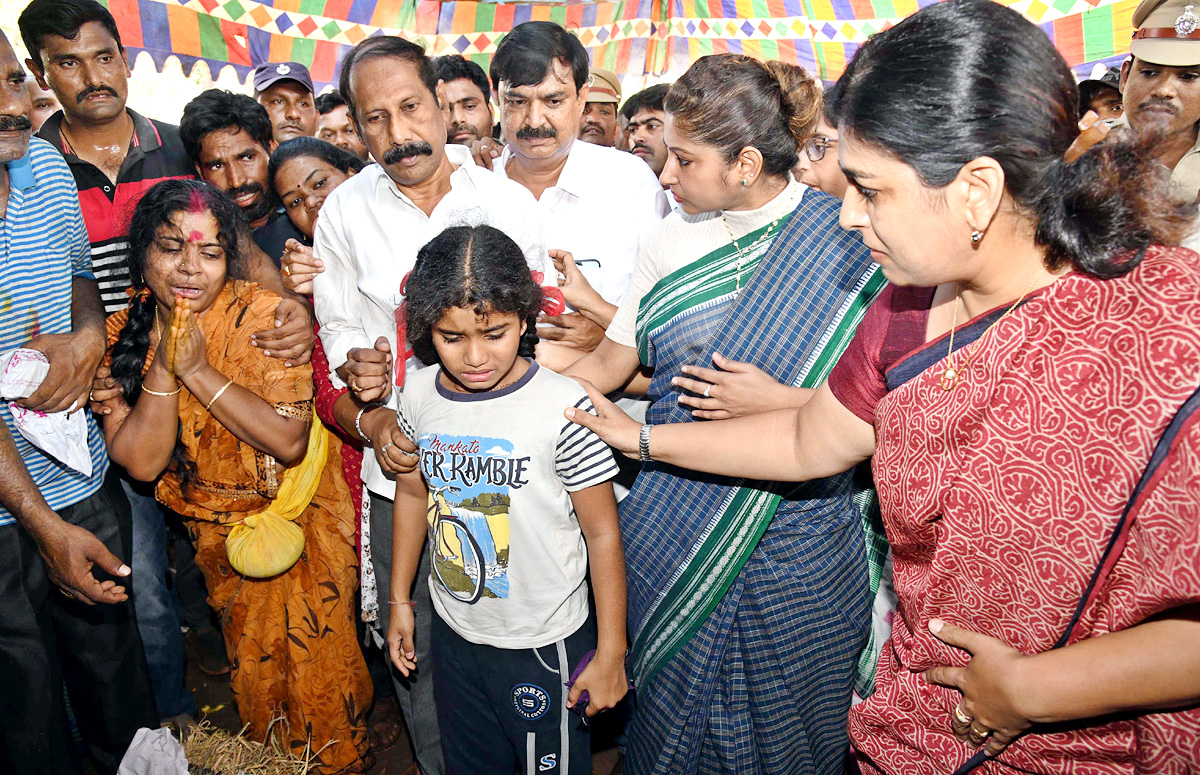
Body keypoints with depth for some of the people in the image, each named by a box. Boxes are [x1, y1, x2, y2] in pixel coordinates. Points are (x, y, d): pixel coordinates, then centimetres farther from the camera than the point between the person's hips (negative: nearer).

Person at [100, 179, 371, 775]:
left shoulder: (265, 316, -22)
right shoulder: (124, 334, -11)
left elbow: (289, 441, -29)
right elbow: (141, 462, -18)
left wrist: (198, 369, -32)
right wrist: (164, 366, -29)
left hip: (300, 519, -3)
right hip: (217, 529, 4)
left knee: (318, 664, 7)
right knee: (252, 666, 20)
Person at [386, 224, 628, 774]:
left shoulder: (564, 408, -24)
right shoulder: (419, 398, -8)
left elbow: (603, 533, -16)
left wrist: (611, 652, -11)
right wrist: (400, 599, 15)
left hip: (545, 645, -4)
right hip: (453, 631, 5)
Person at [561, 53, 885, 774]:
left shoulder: (851, 243, -11)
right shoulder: (675, 240, 2)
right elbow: (607, 364, 6)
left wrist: (780, 401, -19)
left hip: (795, 541, -3)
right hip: (676, 530, 4)